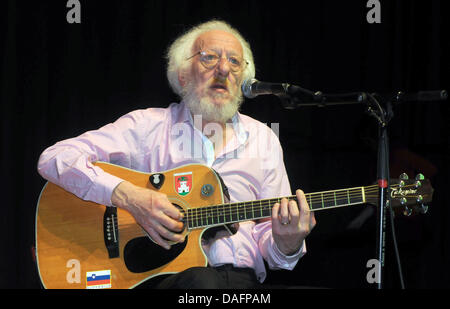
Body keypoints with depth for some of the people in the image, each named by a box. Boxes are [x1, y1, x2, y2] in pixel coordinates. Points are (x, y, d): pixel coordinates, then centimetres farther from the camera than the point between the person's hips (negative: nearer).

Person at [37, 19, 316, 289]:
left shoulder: (262, 139, 19)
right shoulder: (147, 126, 8)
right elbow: (55, 159, -2)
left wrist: (288, 244, -7)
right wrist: (128, 196, -16)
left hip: (240, 278, 2)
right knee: (202, 281, -37)